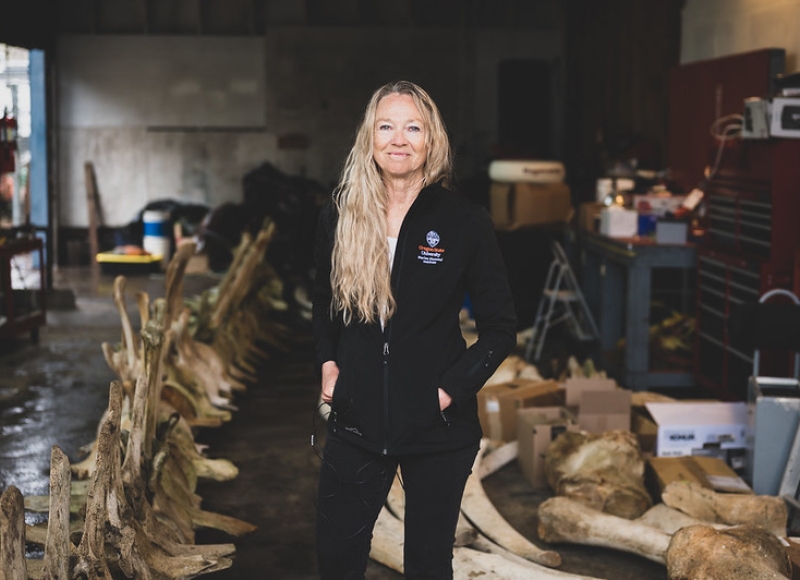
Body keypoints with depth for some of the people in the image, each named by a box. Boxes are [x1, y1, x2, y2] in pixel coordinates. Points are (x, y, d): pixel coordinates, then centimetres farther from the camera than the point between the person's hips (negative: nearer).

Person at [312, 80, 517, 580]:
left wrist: (452, 390, -11)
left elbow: (501, 328, -2)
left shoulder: (466, 222, -7)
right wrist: (328, 363, 3)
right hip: (357, 421, 3)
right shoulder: (339, 218, 2)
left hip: (437, 428, -2)